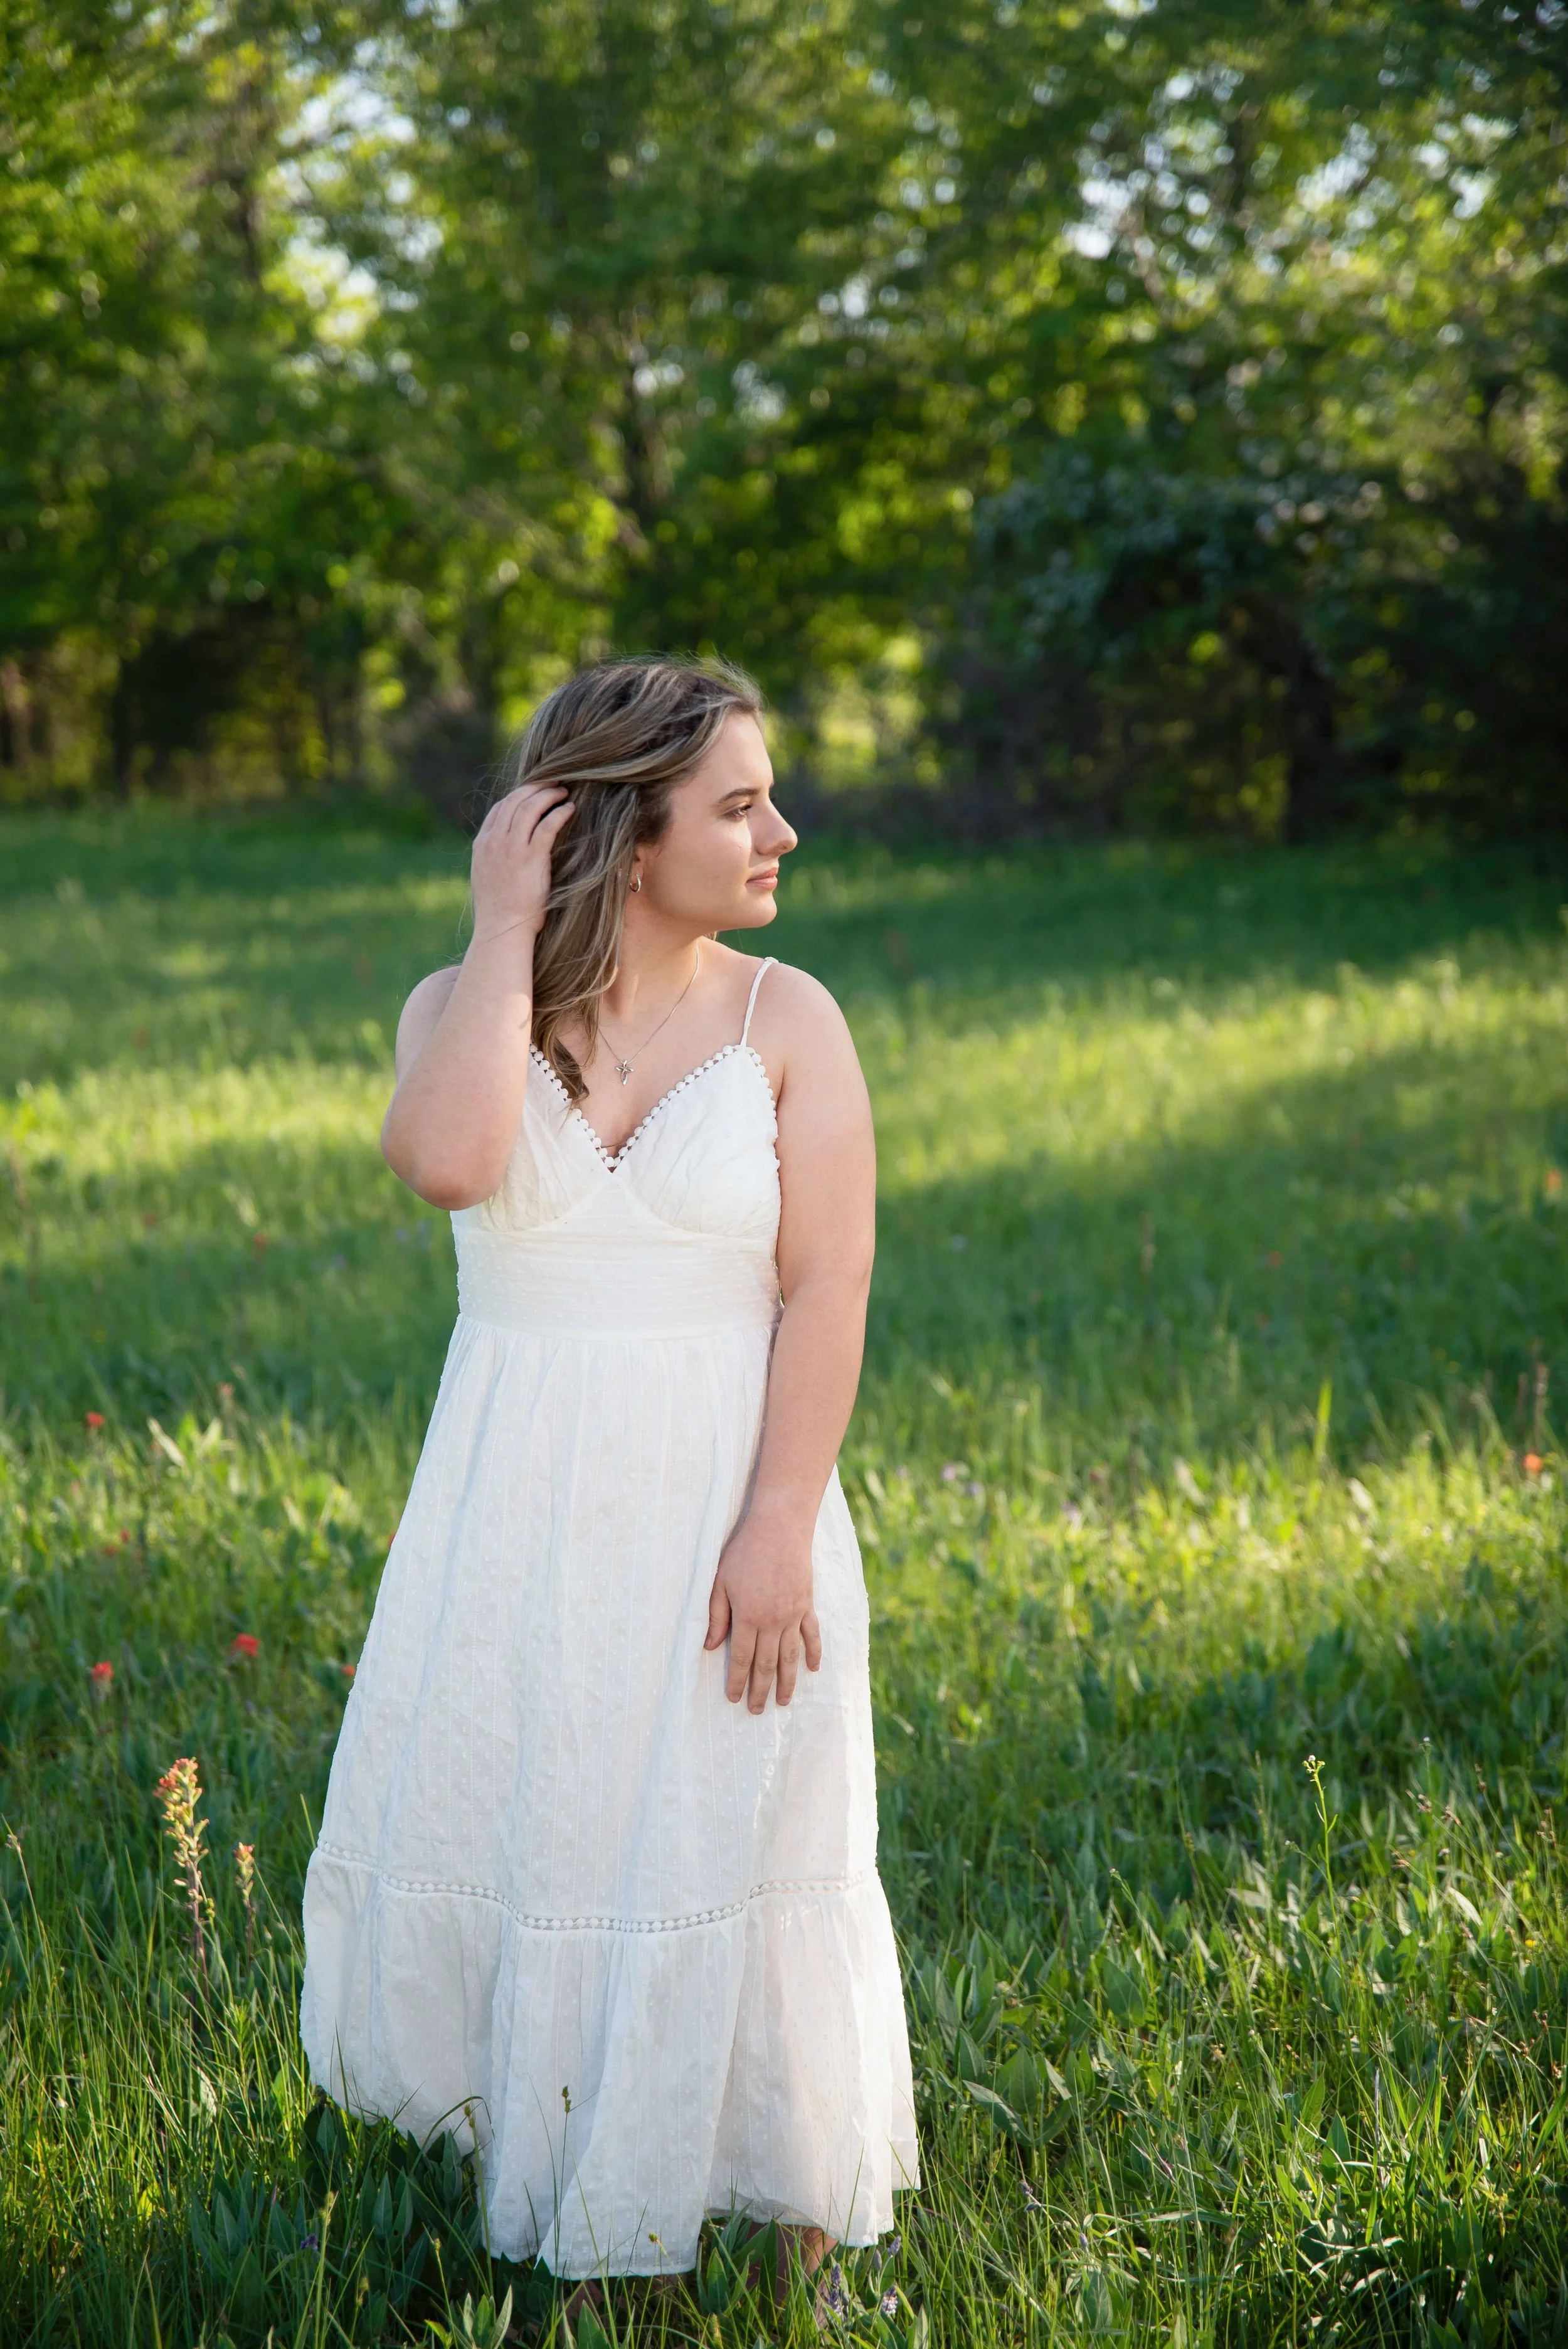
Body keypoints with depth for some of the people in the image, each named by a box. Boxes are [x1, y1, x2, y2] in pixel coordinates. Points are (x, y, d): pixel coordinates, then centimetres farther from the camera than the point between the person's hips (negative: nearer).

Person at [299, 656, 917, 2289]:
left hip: (722, 1506, -2)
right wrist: (505, 930, -17)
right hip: (520, 1518, 2)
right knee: (486, 1838, 11)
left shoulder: (786, 1021, -4)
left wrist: (779, 1528, -17)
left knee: (737, 1857, 5)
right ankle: (553, 2183, 36)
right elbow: (449, 1161, -24)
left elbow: (826, 1291, -9)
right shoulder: (464, 1010, -1)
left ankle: (800, 2226, 23)